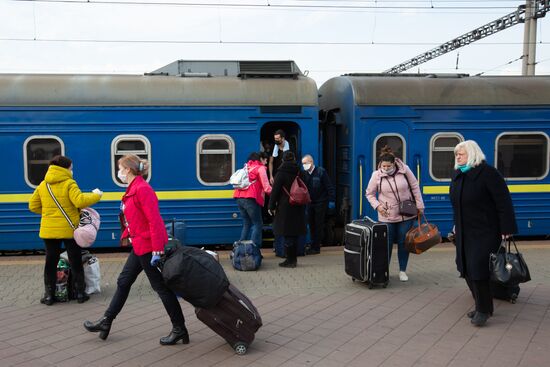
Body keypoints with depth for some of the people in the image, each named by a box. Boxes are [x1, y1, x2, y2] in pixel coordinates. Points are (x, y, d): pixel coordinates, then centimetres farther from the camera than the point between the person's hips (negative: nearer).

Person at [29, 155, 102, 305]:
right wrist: (96, 195, -11)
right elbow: (80, 201, -24)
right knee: (75, 262, 8)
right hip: (69, 230, -4)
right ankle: (80, 294, 12)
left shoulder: (43, 185, 5)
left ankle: (49, 295, 14)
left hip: (49, 230, 4)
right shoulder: (69, 184, -12)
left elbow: (33, 206, 9)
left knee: (51, 262, 13)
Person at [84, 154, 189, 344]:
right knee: (123, 282, 17)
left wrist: (157, 250, -25)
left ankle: (179, 329, 10)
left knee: (160, 286, -1)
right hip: (140, 246, 10)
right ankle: (106, 322, 30)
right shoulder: (133, 189, 11)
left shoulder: (142, 189, -18)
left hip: (148, 246, -10)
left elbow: (155, 221, -23)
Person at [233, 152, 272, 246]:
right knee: (258, 224, -2)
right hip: (250, 199, -8)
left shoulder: (247, 167, 23)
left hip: (240, 198, 8)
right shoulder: (261, 168, 1)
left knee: (246, 224, 16)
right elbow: (266, 188, -5)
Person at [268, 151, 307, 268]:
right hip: (298, 208, 6)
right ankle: (293, 259, 17)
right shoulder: (299, 173, 7)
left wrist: (271, 206, -3)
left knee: (287, 235, -1)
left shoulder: (281, 174, -9)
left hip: (285, 207, -5)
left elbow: (275, 191, -10)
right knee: (295, 234, 11)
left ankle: (290, 260, 1)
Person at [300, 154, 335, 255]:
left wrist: (331, 200, -14)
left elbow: (329, 187, -11)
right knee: (311, 224, 10)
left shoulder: (321, 171, -11)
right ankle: (314, 245, 21)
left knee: (318, 225, 0)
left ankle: (316, 247, 4)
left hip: (320, 203, -5)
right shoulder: (304, 174, 3)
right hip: (310, 203, 6)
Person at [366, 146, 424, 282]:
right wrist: (377, 205, -12)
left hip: (406, 214, 1)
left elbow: (415, 187, 2)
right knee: (387, 244, 3)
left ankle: (402, 271, 23)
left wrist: (420, 206, 3)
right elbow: (370, 194, 3)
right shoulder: (376, 175, -8)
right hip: (387, 216, -1)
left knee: (403, 243, 8)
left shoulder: (404, 170, -8)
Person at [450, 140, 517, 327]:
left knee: (478, 269, -10)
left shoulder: (487, 173, -14)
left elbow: (503, 201, -16)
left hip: (485, 232, -8)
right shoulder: (458, 175, 9)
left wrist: (507, 229, -19)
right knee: (467, 269, 10)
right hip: (464, 233, 8)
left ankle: (483, 310, 5)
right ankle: (482, 305, 26)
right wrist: (457, 227, 20)